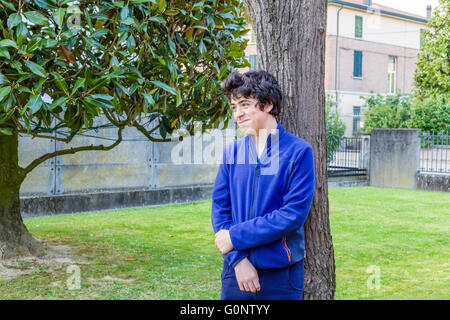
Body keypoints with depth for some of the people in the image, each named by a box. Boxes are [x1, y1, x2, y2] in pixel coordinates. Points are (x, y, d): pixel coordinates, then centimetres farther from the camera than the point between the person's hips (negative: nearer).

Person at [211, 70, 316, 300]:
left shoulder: (298, 151, -7)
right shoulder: (232, 152, 5)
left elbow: (294, 214, -14)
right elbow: (220, 209, 1)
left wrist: (236, 236, -14)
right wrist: (238, 259, -12)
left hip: (281, 273, -3)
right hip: (237, 270, 3)